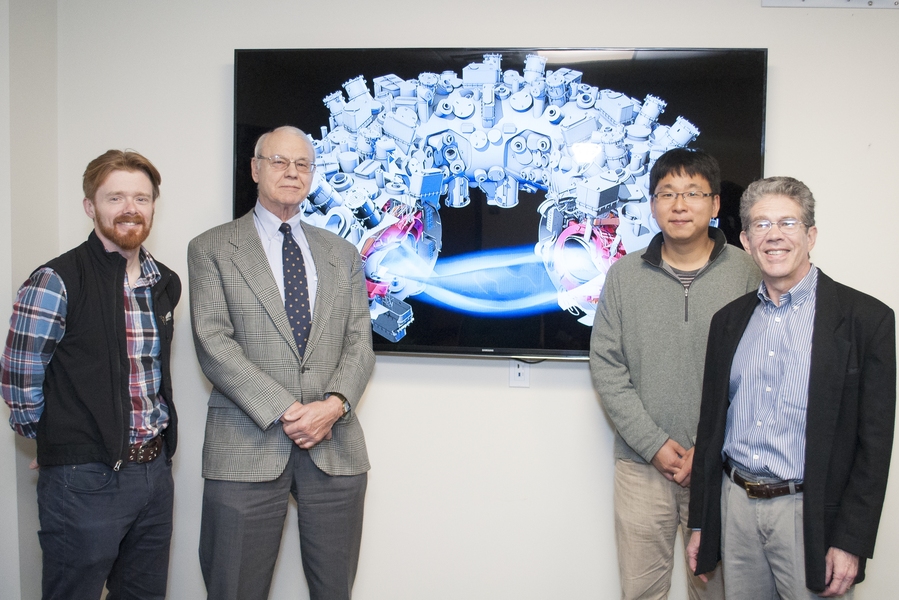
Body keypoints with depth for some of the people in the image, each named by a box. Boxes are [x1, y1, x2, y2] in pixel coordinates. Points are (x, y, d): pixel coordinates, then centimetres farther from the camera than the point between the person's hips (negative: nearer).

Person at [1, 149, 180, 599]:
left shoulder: (165, 283, 8)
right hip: (85, 478, -6)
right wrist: (61, 445, 4)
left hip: (154, 470, 6)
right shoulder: (56, 283, -13)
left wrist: (154, 447, 13)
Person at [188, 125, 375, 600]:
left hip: (335, 446, 3)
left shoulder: (342, 254, 15)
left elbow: (360, 342, 8)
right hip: (247, 446, -2)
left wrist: (335, 404, -10)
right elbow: (213, 343, -6)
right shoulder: (212, 249, 5)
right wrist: (283, 411, -15)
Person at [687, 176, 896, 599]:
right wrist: (700, 522, 10)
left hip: (809, 515, -4)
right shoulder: (730, 320, 8)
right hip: (735, 506, 4)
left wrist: (851, 541, -11)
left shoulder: (865, 318, -6)